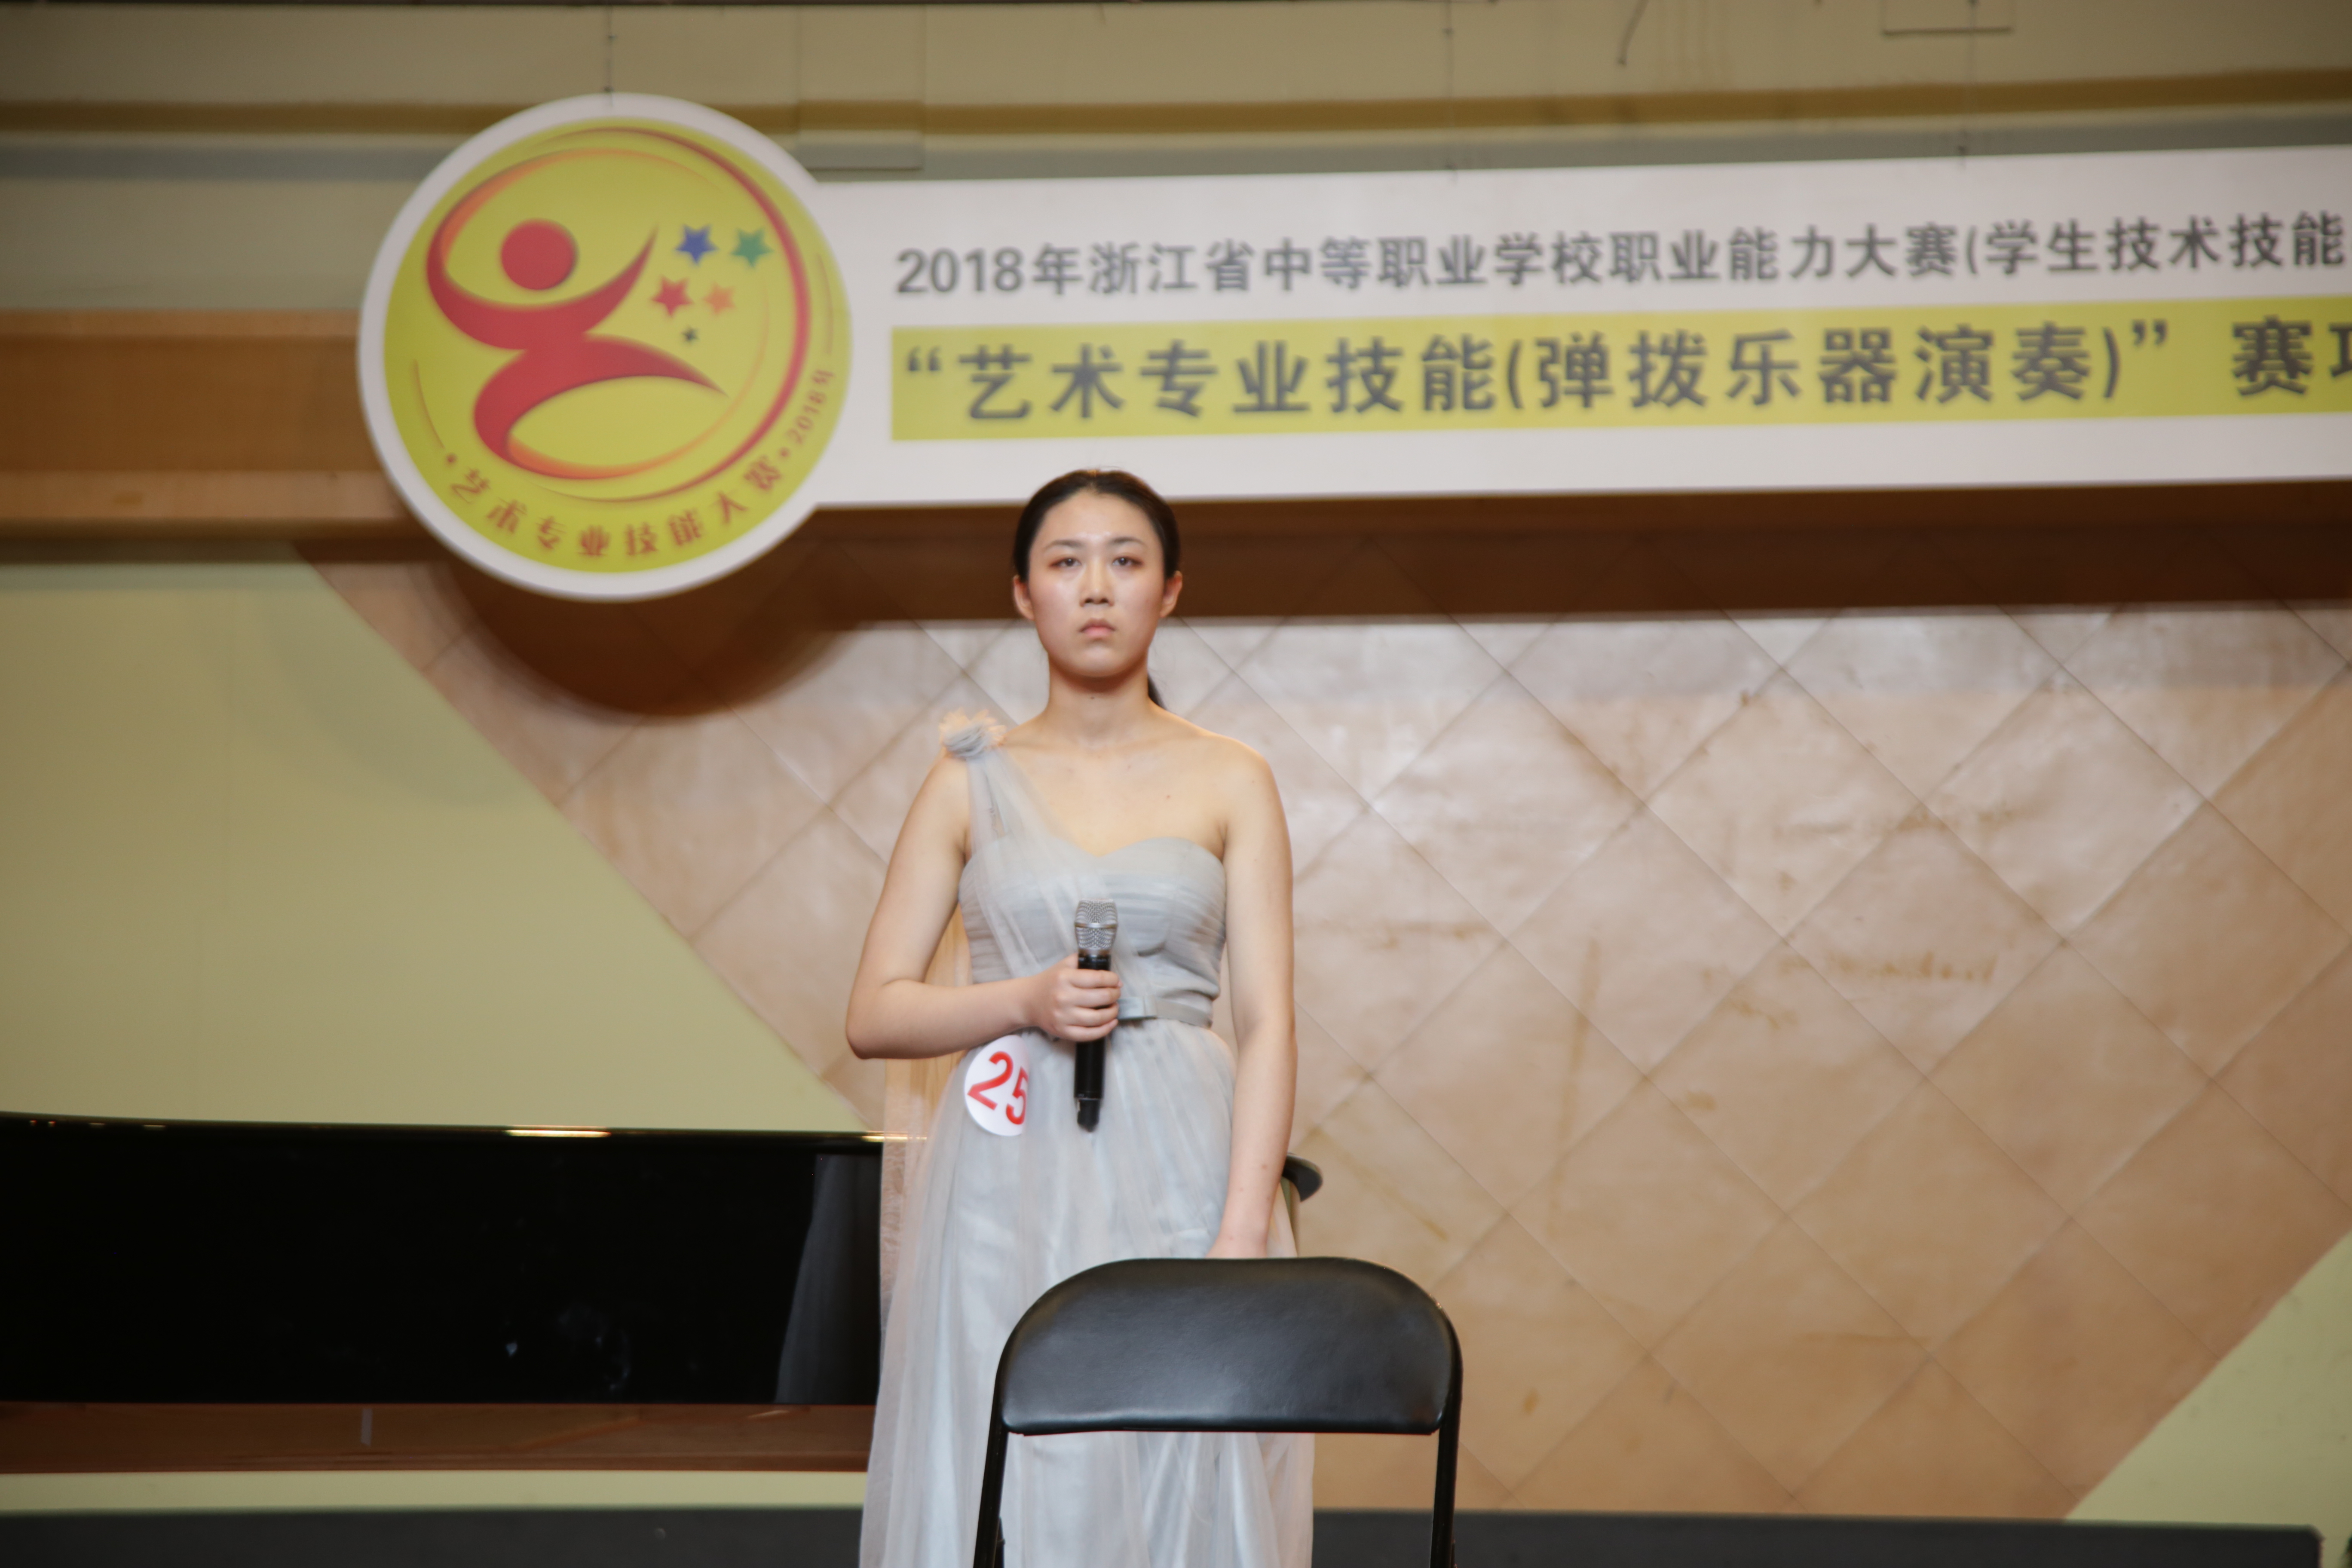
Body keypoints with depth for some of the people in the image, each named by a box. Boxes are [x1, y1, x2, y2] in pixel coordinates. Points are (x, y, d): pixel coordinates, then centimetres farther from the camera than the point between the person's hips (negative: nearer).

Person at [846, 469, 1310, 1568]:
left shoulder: (1230, 782, 6)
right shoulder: (971, 785, 8)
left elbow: (1266, 1024, 0)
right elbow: (874, 1015, 5)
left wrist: (1241, 1234, -12)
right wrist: (1025, 1001, -12)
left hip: (1179, 1175, 0)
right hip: (1008, 1186, 0)